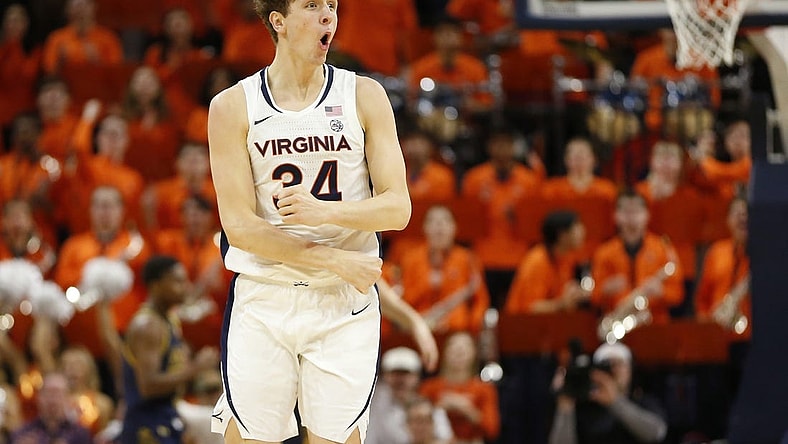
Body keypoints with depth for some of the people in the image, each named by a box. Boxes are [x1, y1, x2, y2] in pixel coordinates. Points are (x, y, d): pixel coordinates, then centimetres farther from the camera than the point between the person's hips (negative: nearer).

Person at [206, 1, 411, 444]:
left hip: (345, 306, 1)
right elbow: (240, 226, -7)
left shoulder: (364, 96, 3)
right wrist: (336, 261, -13)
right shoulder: (233, 107, 0)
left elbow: (398, 208, -1)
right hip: (262, 303, -1)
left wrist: (325, 211, -20)